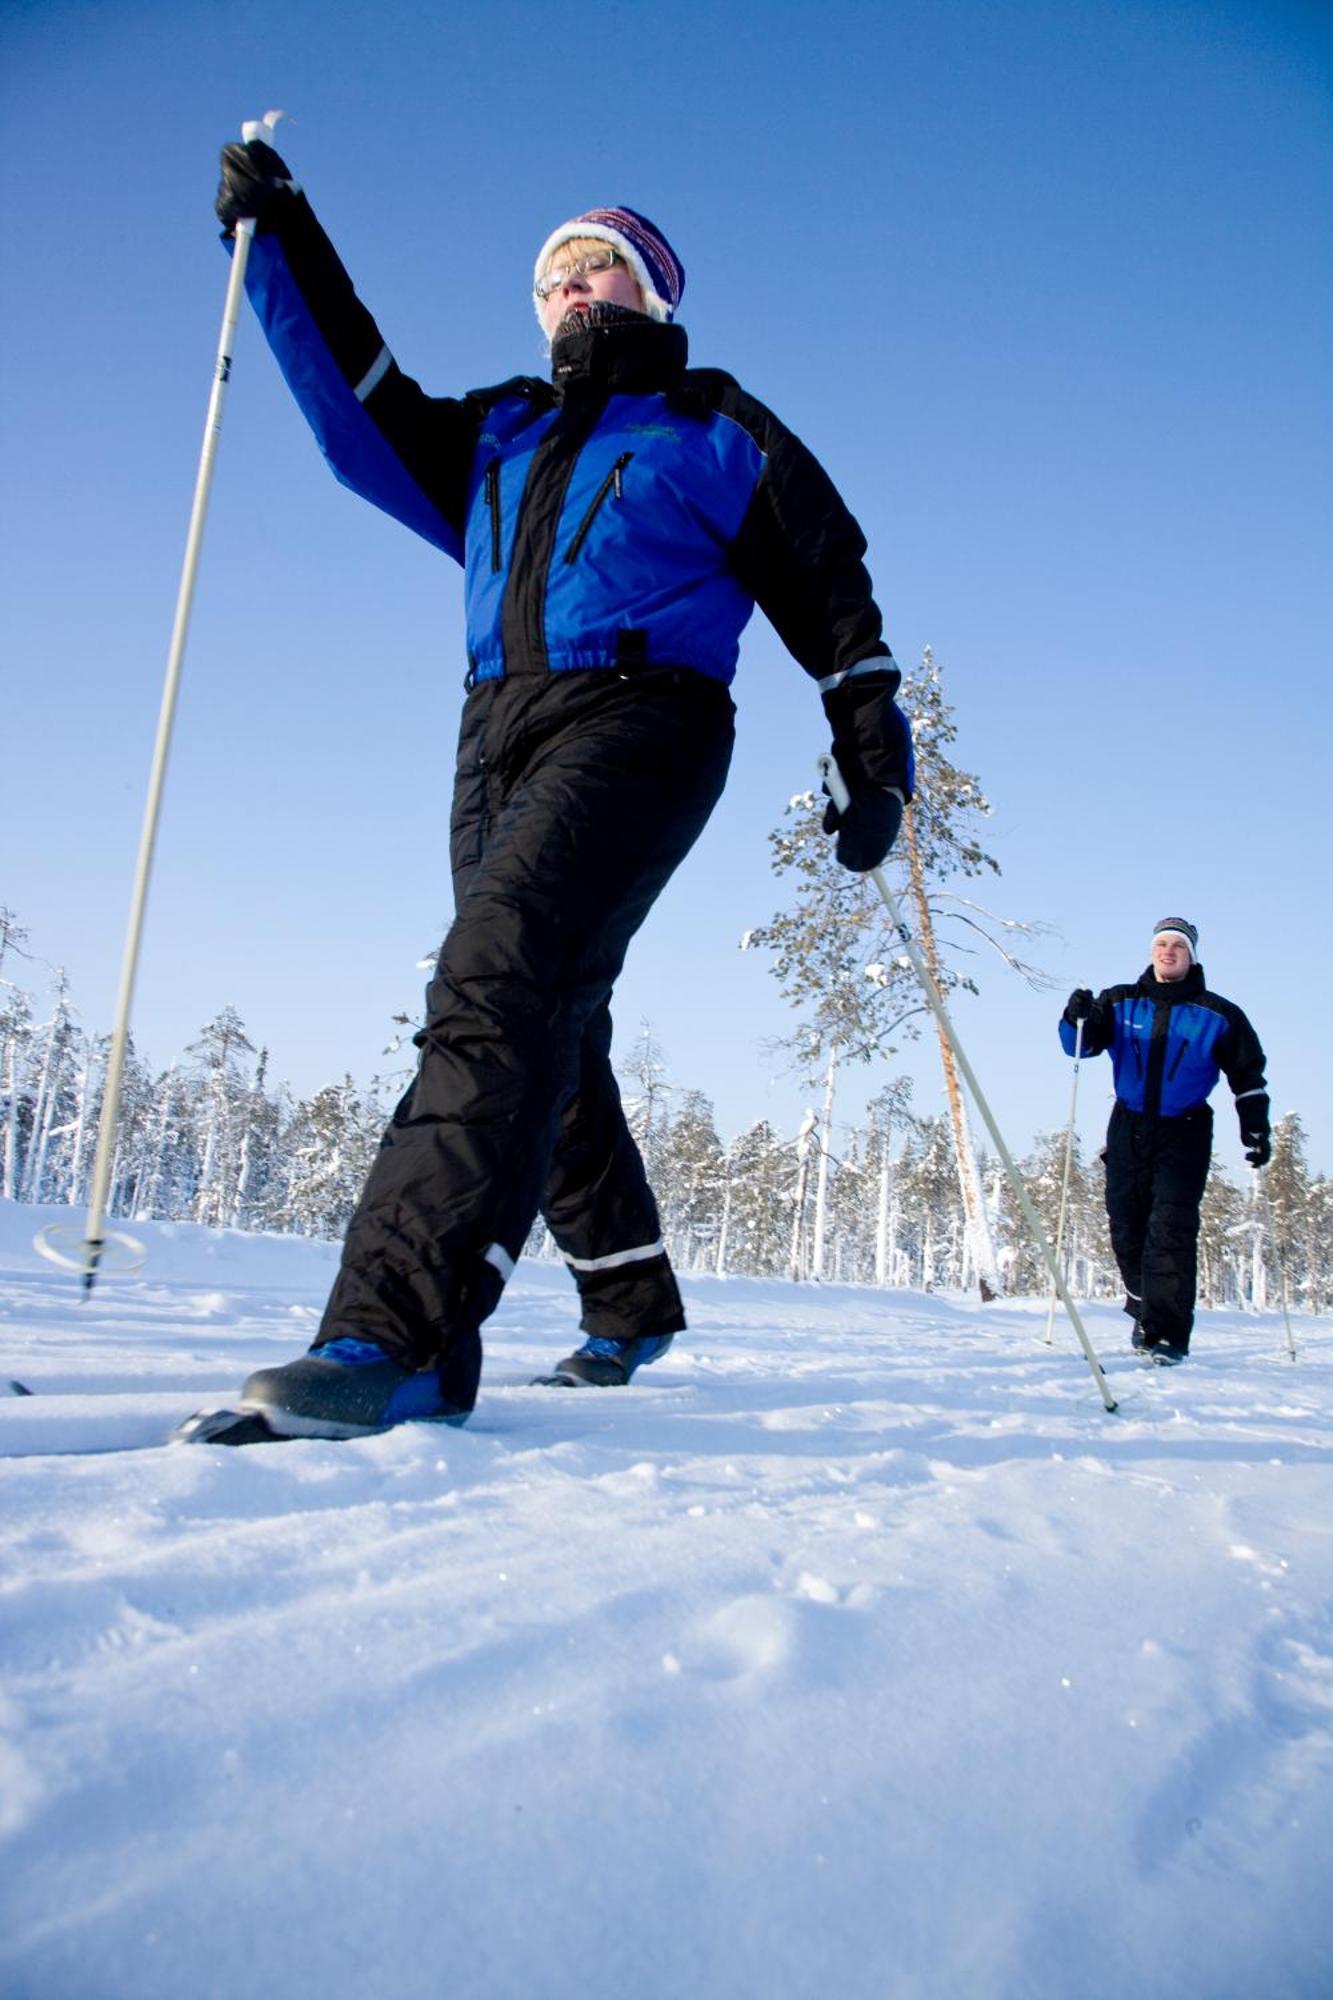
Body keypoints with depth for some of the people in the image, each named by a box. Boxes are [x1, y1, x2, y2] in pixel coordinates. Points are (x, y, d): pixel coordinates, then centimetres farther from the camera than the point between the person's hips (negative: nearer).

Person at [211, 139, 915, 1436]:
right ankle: (631, 1305, 20)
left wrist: (874, 763, 4)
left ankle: (397, 1330, -36)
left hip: (636, 716, -6)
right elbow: (362, 410, 26)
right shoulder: (497, 435, 30)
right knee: (553, 1037, 4)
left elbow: (830, 589, 12)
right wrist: (279, 241, 20)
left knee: (502, 973, -28)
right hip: (498, 730, 6)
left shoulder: (715, 431, 15)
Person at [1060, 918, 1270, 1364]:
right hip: (1129, 1129, 3)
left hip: (1184, 1132, -2)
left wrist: (1255, 1129, 2)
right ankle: (1145, 1308, 28)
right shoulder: (1120, 1003, 6)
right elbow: (1081, 1044, 0)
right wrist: (1078, 1018, -22)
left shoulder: (1217, 1015, 3)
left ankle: (1167, 1333, -14)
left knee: (1171, 1227, -14)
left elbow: (1248, 1074, 9)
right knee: (1126, 1226, 5)